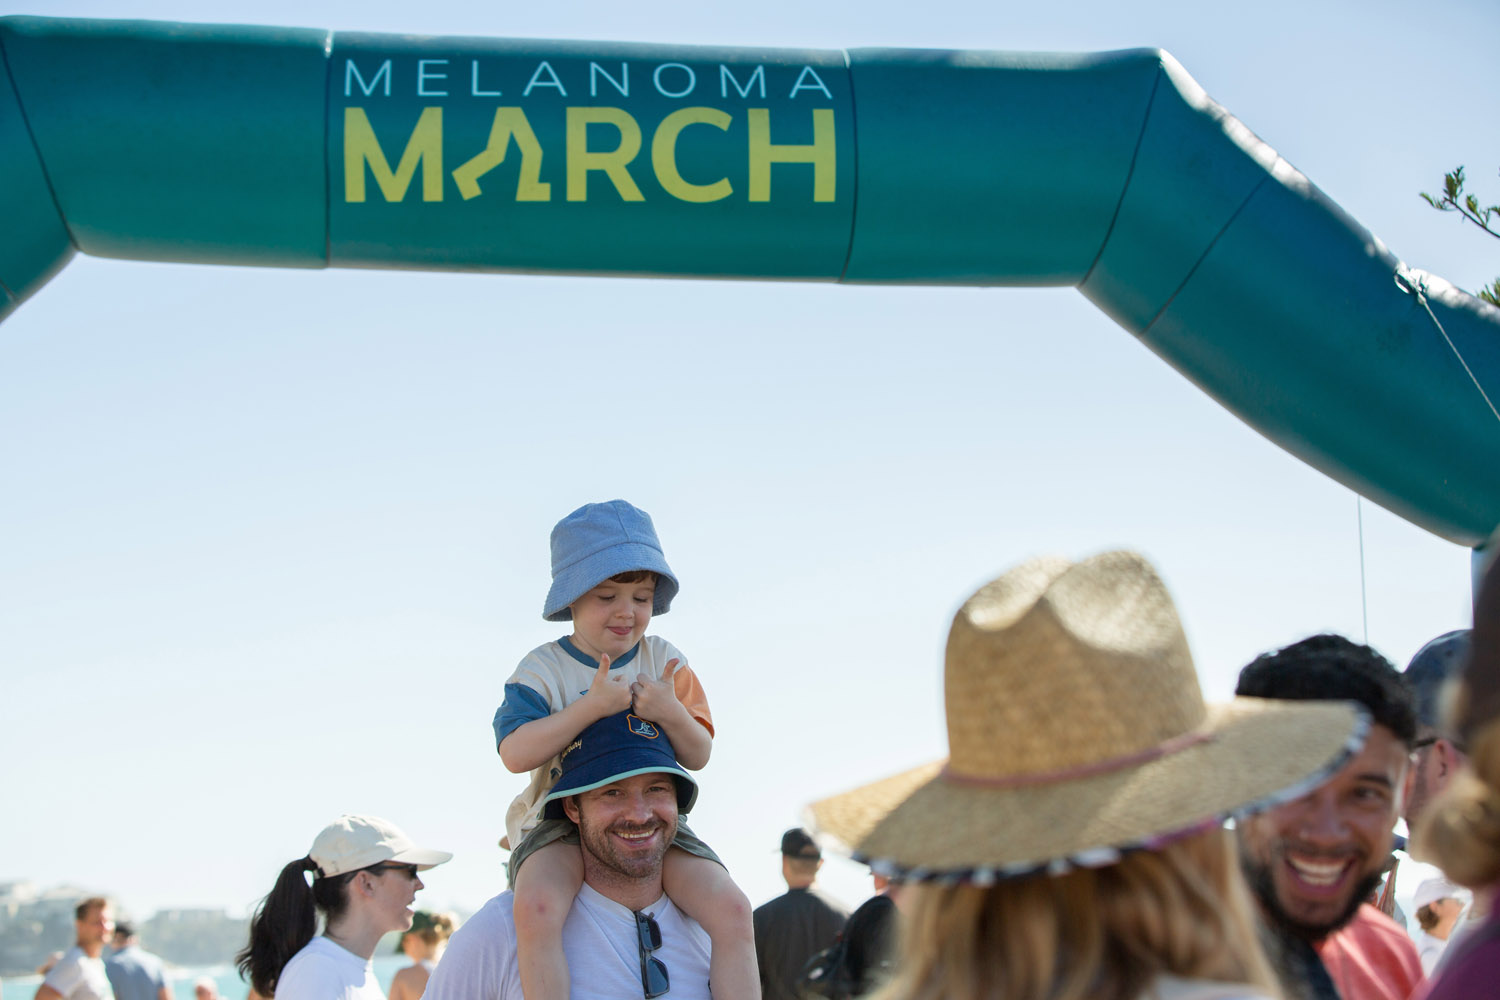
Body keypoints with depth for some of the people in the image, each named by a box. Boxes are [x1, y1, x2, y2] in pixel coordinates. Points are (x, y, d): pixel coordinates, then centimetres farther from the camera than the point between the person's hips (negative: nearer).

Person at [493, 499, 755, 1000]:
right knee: (536, 909, -35)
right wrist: (592, 705, -29)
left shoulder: (665, 662, 3)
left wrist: (671, 713, -23)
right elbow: (515, 753, -21)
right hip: (561, 823, -3)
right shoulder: (544, 669, -6)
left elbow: (698, 755, -1)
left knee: (732, 911, -19)